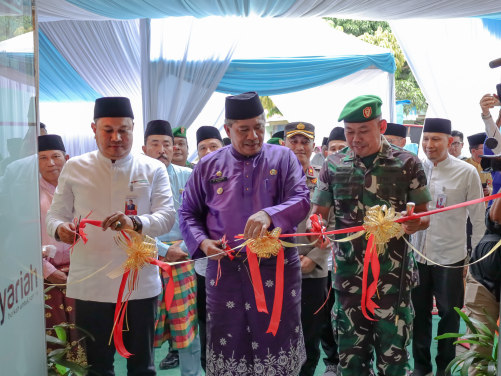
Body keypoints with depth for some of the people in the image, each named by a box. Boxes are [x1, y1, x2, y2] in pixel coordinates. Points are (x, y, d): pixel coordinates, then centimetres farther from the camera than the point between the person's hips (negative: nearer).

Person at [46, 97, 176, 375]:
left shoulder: (153, 169, 1)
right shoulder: (74, 168, 5)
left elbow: (167, 216, -7)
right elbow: (56, 214, 7)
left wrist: (136, 223, -27)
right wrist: (60, 228, -18)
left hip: (140, 282, 0)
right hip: (90, 284, 1)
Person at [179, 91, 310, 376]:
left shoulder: (283, 158, 1)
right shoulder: (209, 166, 5)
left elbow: (302, 199, -11)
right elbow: (189, 213, 11)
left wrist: (269, 214, -30)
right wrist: (202, 241, -8)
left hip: (277, 267, -1)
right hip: (225, 269, 1)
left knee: (277, 337, 11)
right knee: (227, 341, 13)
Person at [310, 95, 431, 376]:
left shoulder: (407, 163, -2)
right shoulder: (334, 164, 3)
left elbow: (424, 216, 1)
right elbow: (319, 212, 8)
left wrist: (414, 223, -21)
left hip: (392, 276, -2)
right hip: (348, 275, 2)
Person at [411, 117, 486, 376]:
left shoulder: (466, 173, -7)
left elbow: (478, 219, -2)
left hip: (450, 256, -2)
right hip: (416, 254, 3)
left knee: (449, 314, 12)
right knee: (419, 312, 15)